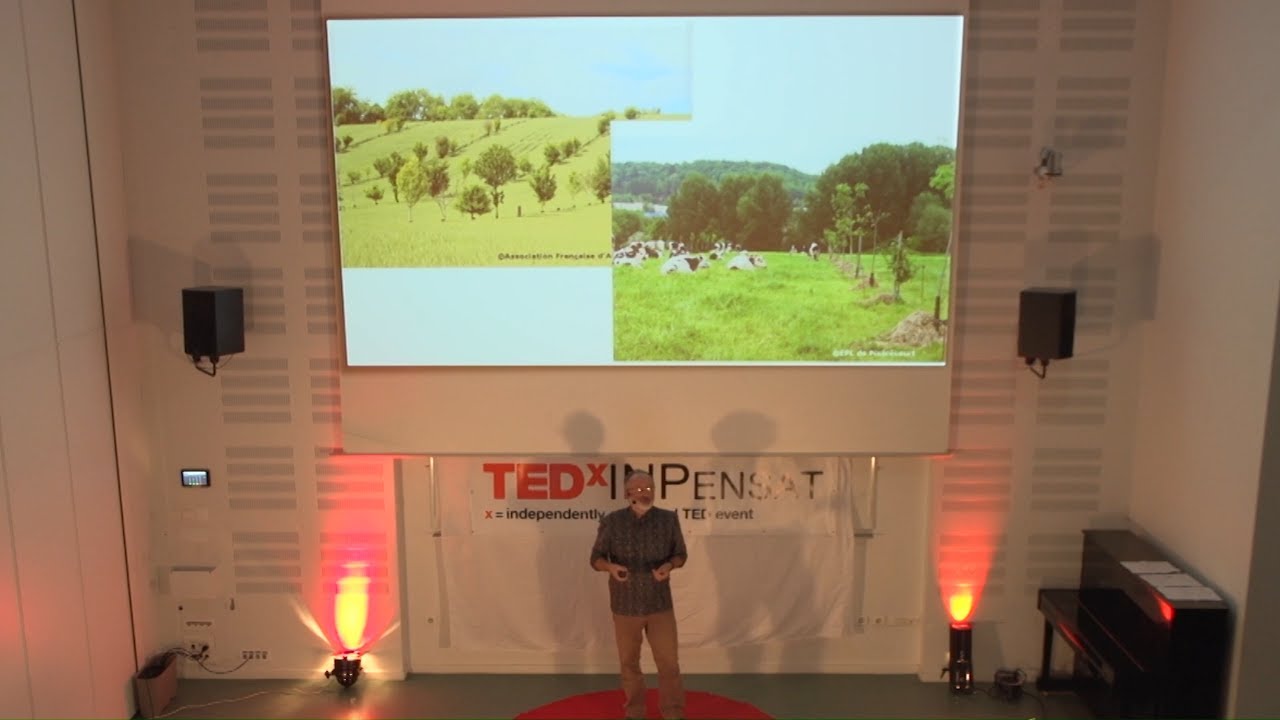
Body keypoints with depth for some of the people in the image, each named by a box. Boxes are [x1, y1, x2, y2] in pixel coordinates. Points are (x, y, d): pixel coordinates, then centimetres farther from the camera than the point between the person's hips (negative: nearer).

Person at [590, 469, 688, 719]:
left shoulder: (669, 519, -5)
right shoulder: (611, 522, -8)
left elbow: (680, 554, 5)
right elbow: (596, 558, -1)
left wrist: (669, 566, -18)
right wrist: (611, 567, -23)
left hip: (660, 604, 0)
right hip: (625, 605, 0)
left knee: (669, 662, 4)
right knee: (629, 662, 14)